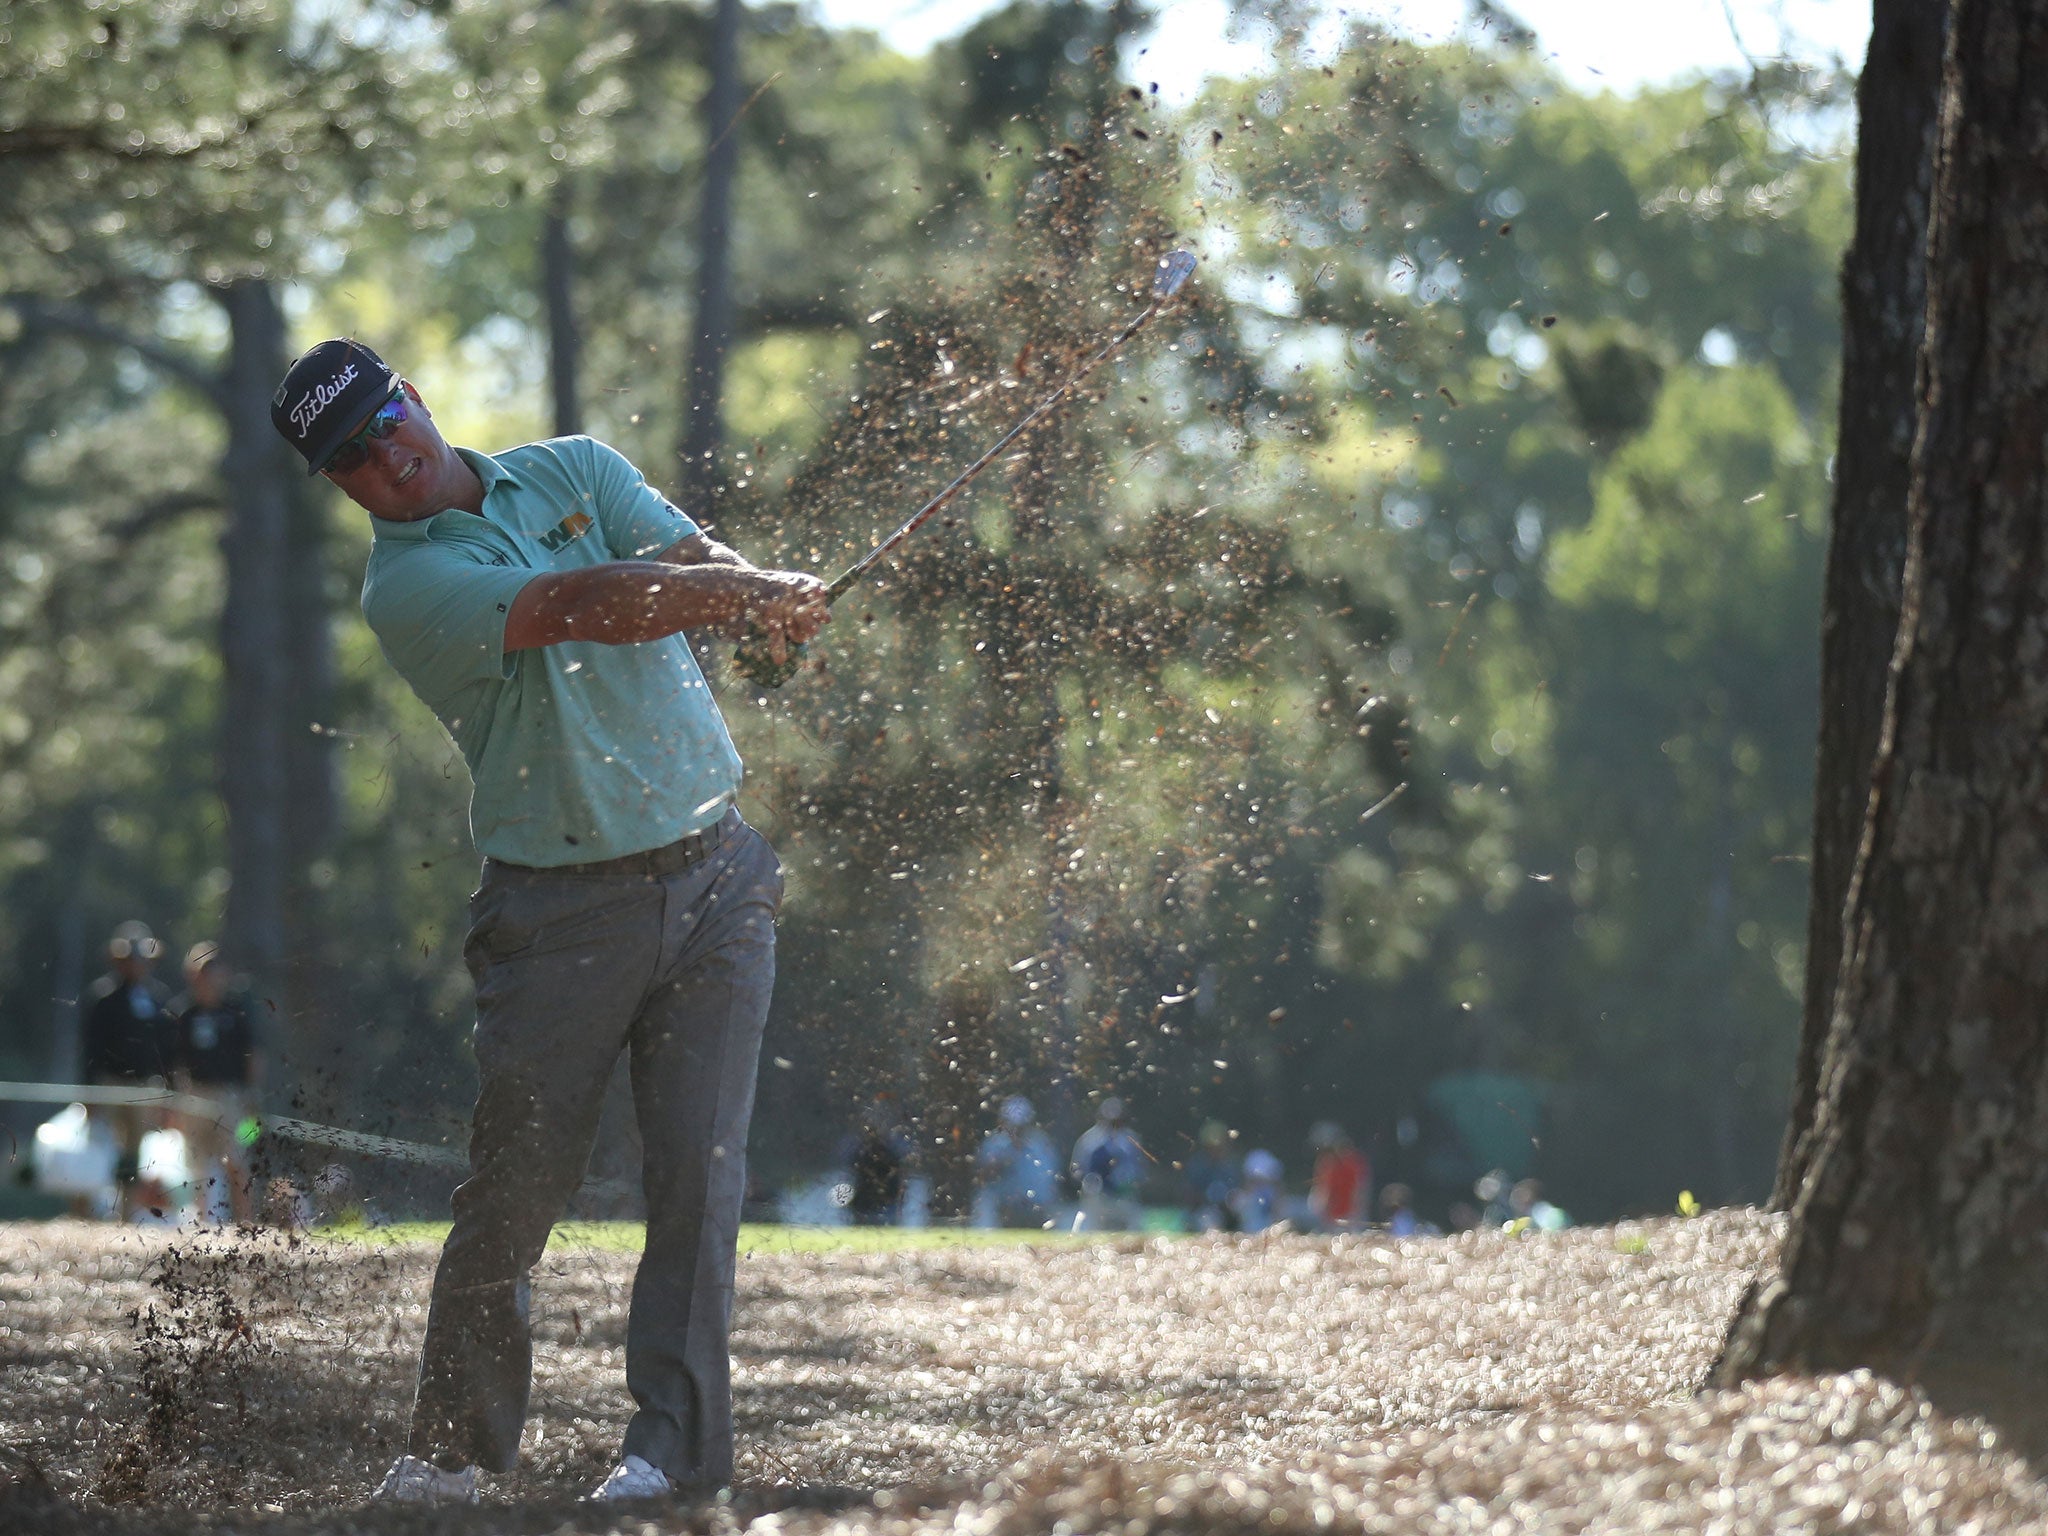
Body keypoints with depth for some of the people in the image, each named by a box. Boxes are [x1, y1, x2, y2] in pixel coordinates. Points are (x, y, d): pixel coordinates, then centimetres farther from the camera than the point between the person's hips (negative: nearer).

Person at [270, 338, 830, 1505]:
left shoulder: (577, 473, 10)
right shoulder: (405, 587, -7)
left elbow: (707, 570, -3)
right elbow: (587, 607, -20)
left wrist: (760, 598, -26)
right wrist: (765, 597, -18)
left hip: (717, 880, 3)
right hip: (563, 913, -3)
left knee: (699, 1175, -6)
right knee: (512, 1198, -3)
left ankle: (677, 1444, -4)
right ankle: (453, 1450, 12)